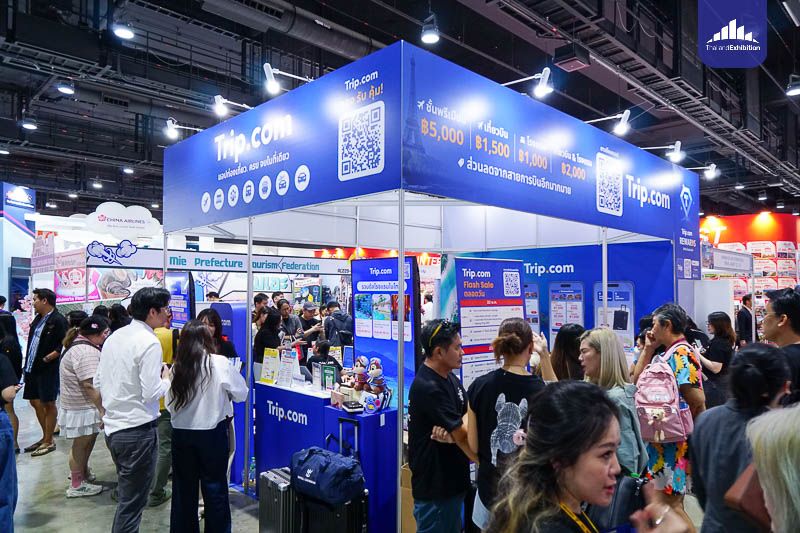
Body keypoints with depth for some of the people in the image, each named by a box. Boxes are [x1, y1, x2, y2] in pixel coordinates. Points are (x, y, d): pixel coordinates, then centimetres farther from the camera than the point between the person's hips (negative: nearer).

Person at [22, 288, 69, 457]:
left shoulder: (58, 320, -14)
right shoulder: (38, 318, 12)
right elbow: (32, 341, 18)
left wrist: (47, 359, -19)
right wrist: (28, 364, 10)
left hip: (48, 369, -9)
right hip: (33, 367, 9)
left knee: (48, 404, 1)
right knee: (35, 402, 15)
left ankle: (49, 442, 13)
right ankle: (46, 437, 29)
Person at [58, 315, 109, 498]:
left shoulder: (79, 345, 12)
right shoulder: (86, 351, -24)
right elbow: (90, 384, -29)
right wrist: (102, 409, -28)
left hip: (82, 405, 10)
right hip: (82, 408, -10)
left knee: (88, 440, 22)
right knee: (81, 443, 3)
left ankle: (81, 470, 40)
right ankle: (76, 485, 16)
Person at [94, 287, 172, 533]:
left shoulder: (114, 337, 7)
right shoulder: (150, 342, -18)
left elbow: (98, 383, 12)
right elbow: (151, 393, -21)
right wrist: (166, 379, -2)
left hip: (113, 427, 9)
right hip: (138, 430, -8)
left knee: (126, 494, 24)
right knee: (132, 503, 4)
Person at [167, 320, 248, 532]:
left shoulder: (177, 366, -6)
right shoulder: (220, 363, -13)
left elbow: (170, 404, 1)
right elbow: (241, 394, -5)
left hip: (181, 433, 3)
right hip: (212, 433, -3)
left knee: (183, 489, 16)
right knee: (215, 490, 10)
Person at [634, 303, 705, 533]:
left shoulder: (681, 354, -18)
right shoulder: (669, 353, 12)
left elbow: (698, 400, -25)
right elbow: (637, 380, 14)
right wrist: (648, 349, 8)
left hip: (674, 442, -10)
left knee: (668, 503, -3)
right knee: (671, 501, 19)